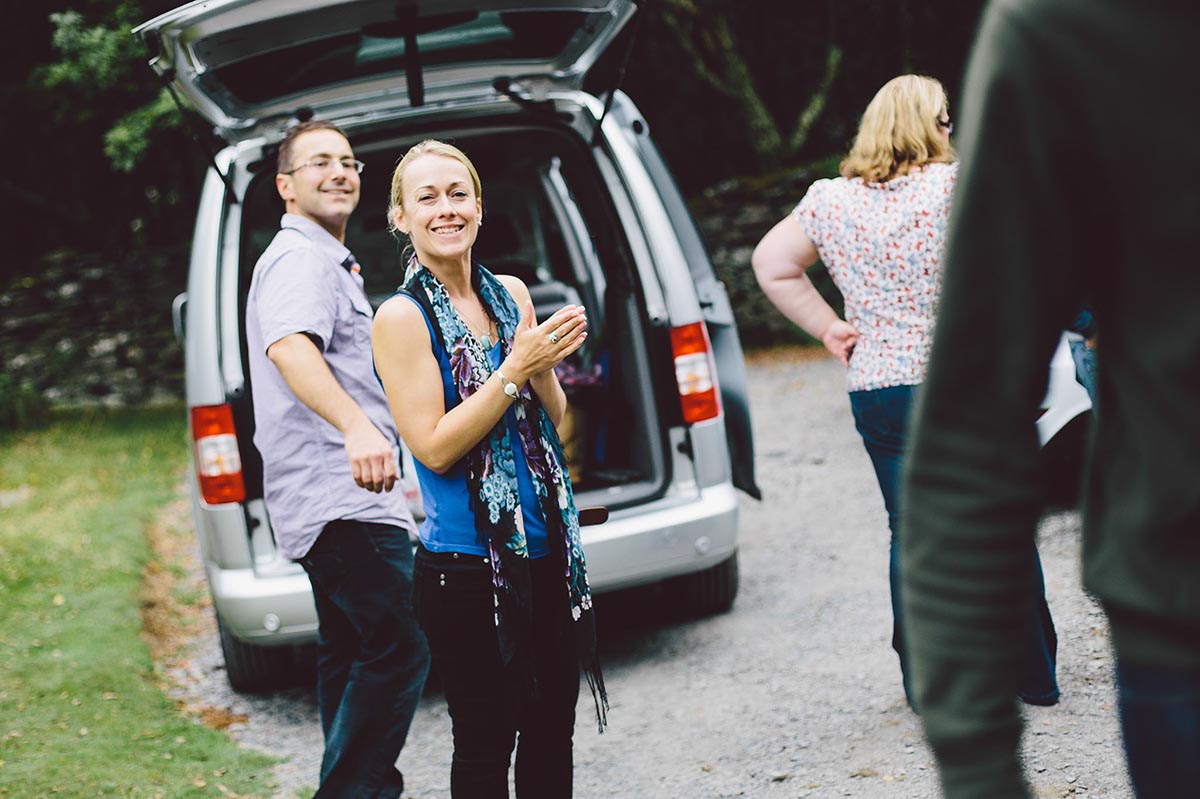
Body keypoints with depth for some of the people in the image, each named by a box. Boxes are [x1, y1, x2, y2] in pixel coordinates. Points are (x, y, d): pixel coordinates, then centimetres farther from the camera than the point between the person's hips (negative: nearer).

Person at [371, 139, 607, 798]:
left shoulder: (511, 294, 8)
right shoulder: (403, 317, -9)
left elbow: (554, 421, 12)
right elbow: (434, 447, -14)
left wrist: (544, 367, -8)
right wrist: (517, 368, -18)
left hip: (548, 548, 6)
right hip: (466, 565, -6)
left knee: (553, 730, 12)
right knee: (485, 742, 1)